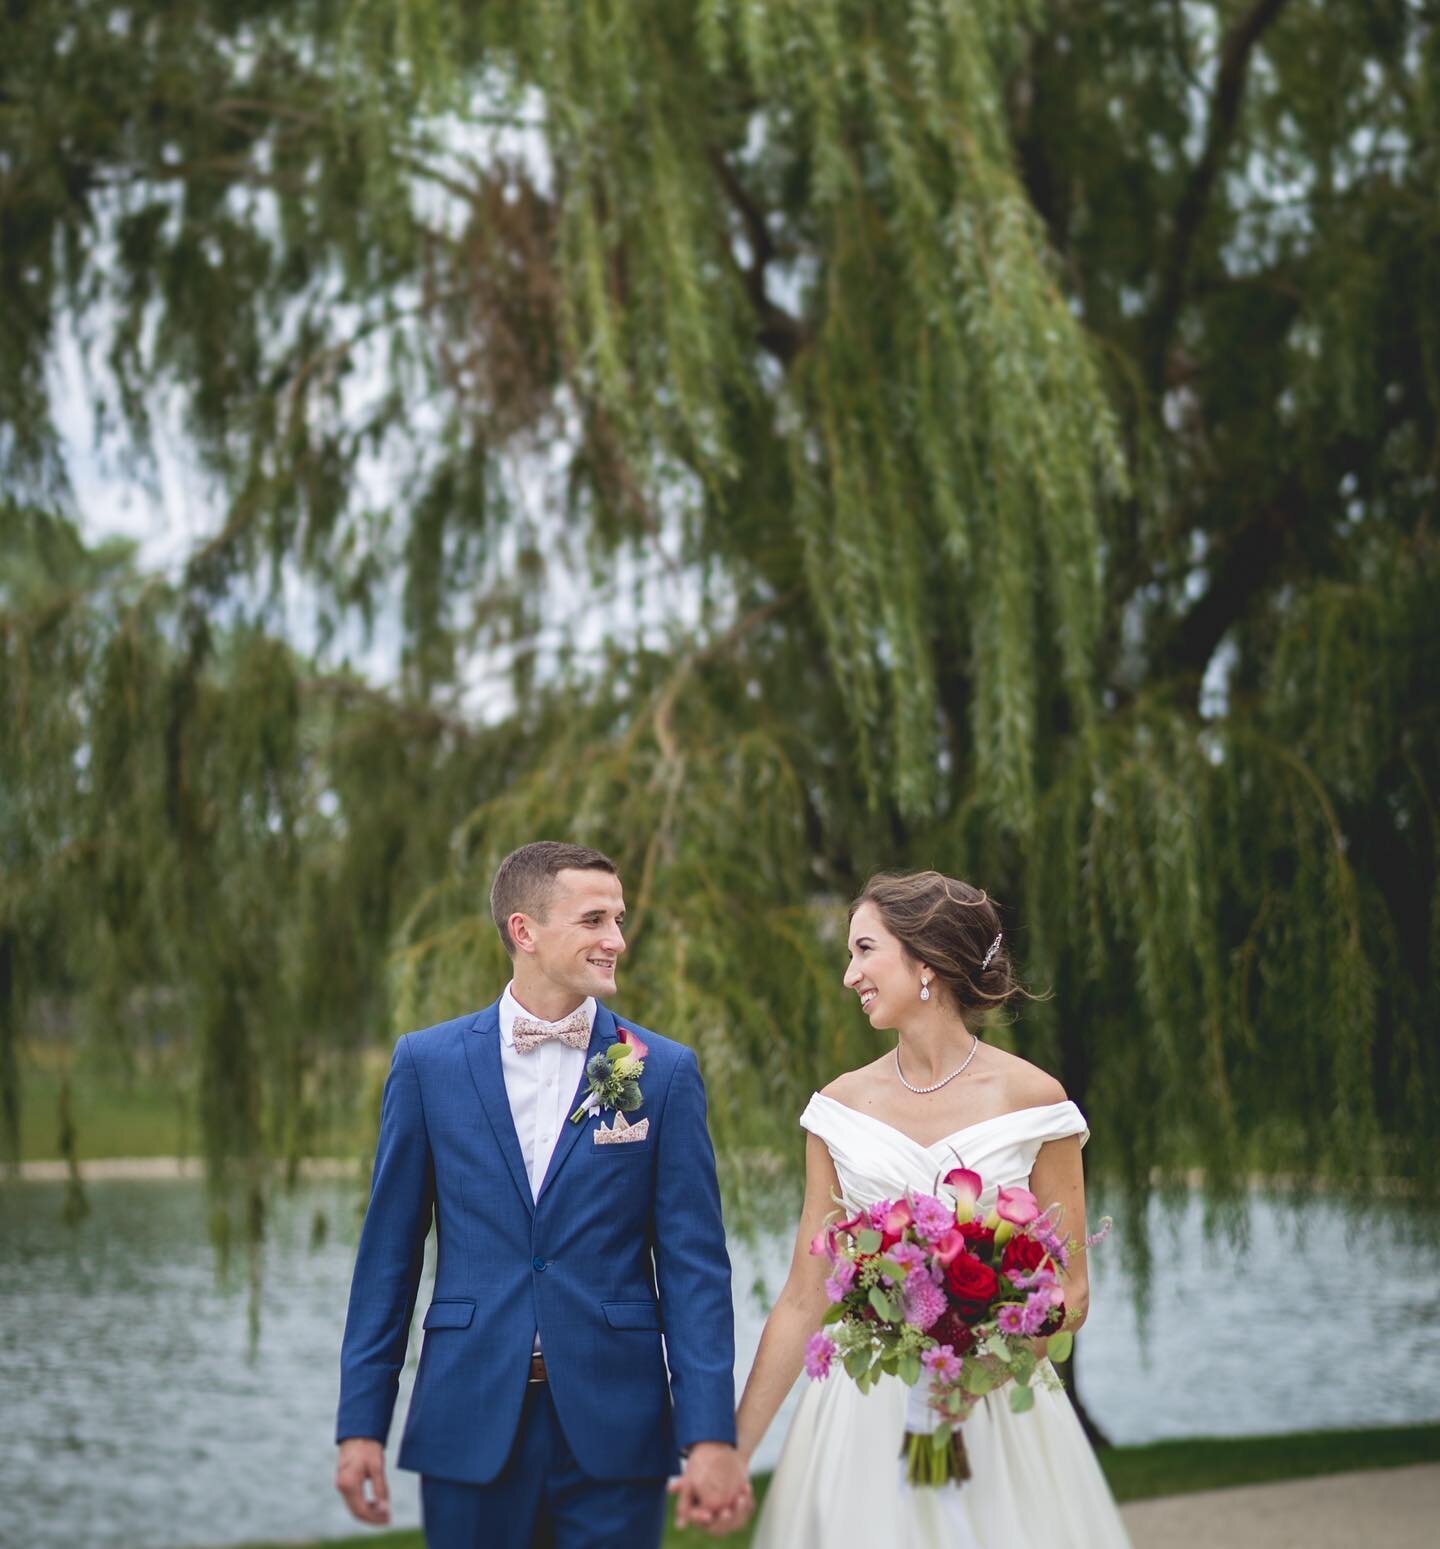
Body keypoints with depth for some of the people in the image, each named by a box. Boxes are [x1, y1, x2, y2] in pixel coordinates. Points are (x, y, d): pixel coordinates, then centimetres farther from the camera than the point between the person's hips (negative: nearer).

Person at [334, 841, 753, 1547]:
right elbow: (389, 1253, 5)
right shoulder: (428, 1063, 3)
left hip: (614, 1430, 0)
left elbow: (694, 1263, -3)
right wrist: (361, 1422, 1)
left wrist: (712, 1437, -11)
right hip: (471, 1425, 1)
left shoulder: (665, 1072, 1)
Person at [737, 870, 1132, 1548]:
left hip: (996, 1415, -2)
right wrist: (730, 1451, 1)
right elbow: (804, 1298, 5)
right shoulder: (842, 1106, 3)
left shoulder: (1031, 1099, -4)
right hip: (864, 1413, 2)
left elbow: (1070, 1292, -1)